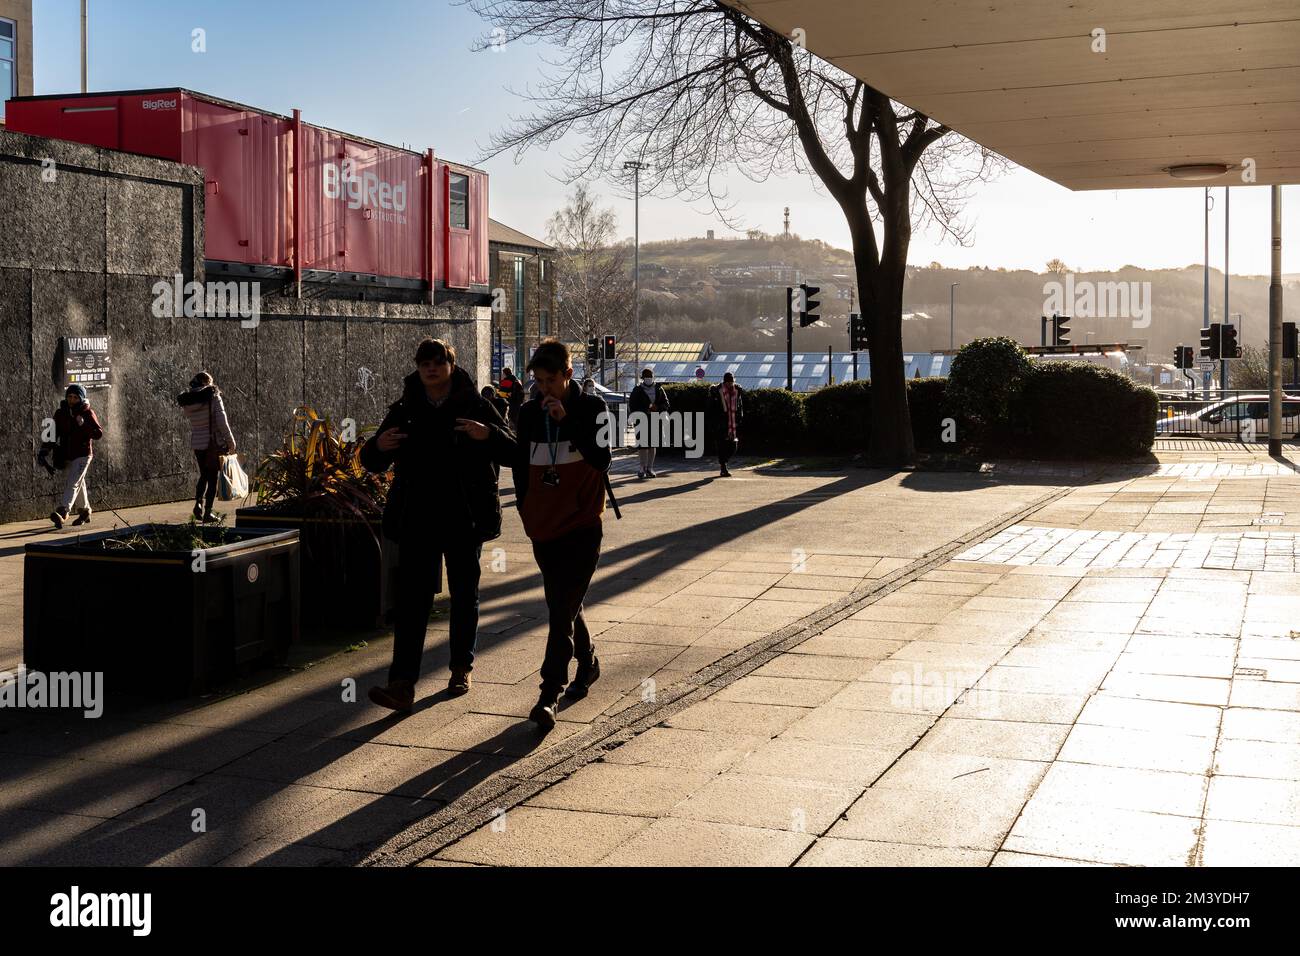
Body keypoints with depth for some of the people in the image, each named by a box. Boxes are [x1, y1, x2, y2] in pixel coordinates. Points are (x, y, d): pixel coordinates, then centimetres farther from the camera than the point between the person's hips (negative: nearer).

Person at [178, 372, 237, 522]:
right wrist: (230, 442, -8)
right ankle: (207, 512, 5)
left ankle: (198, 502, 1)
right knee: (212, 477, 5)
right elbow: (222, 422, -14)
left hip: (196, 443, 4)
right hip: (214, 442, -4)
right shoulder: (213, 397, -10)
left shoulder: (187, 402, 4)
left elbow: (192, 422, 7)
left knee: (203, 475, 21)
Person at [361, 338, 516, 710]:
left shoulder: (476, 407, -1)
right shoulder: (404, 410, 6)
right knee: (411, 599, -7)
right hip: (416, 521, 1)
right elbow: (373, 462, 10)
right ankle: (402, 686, -12)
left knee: (464, 595, 13)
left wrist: (489, 435, -26)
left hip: (465, 519, -1)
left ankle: (461, 669, 30)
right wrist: (378, 447, -14)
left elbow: (512, 454, -6)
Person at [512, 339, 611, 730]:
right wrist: (526, 511, 12)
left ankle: (550, 694, -11)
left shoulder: (591, 408, -5)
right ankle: (588, 663, 37)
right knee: (563, 605, 16)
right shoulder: (529, 413, 7)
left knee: (563, 610, -10)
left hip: (582, 526, -5)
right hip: (544, 527, 5)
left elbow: (601, 459, -18)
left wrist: (567, 421, -23)